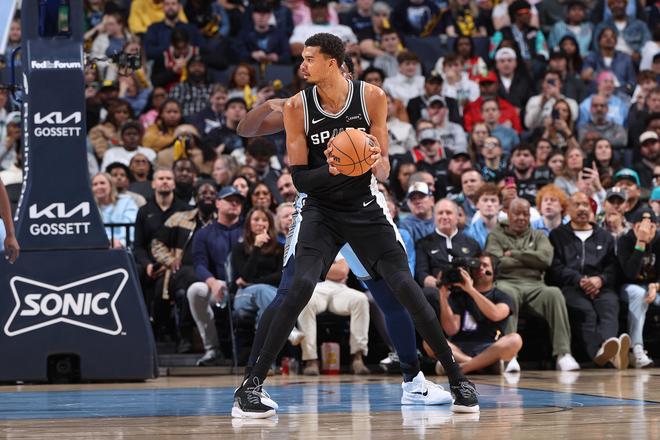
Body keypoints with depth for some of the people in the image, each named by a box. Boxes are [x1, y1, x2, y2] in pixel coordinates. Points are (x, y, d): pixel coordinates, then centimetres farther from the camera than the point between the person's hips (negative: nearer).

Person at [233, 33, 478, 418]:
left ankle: (457, 378, 5)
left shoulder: (372, 98, -9)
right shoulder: (297, 107, -9)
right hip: (321, 210, -1)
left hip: (365, 207, 1)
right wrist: (330, 170, -29)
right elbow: (300, 178, -8)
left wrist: (377, 162, -27)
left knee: (407, 287, -8)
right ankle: (251, 386, -16)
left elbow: (383, 171, -3)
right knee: (301, 286, -21)